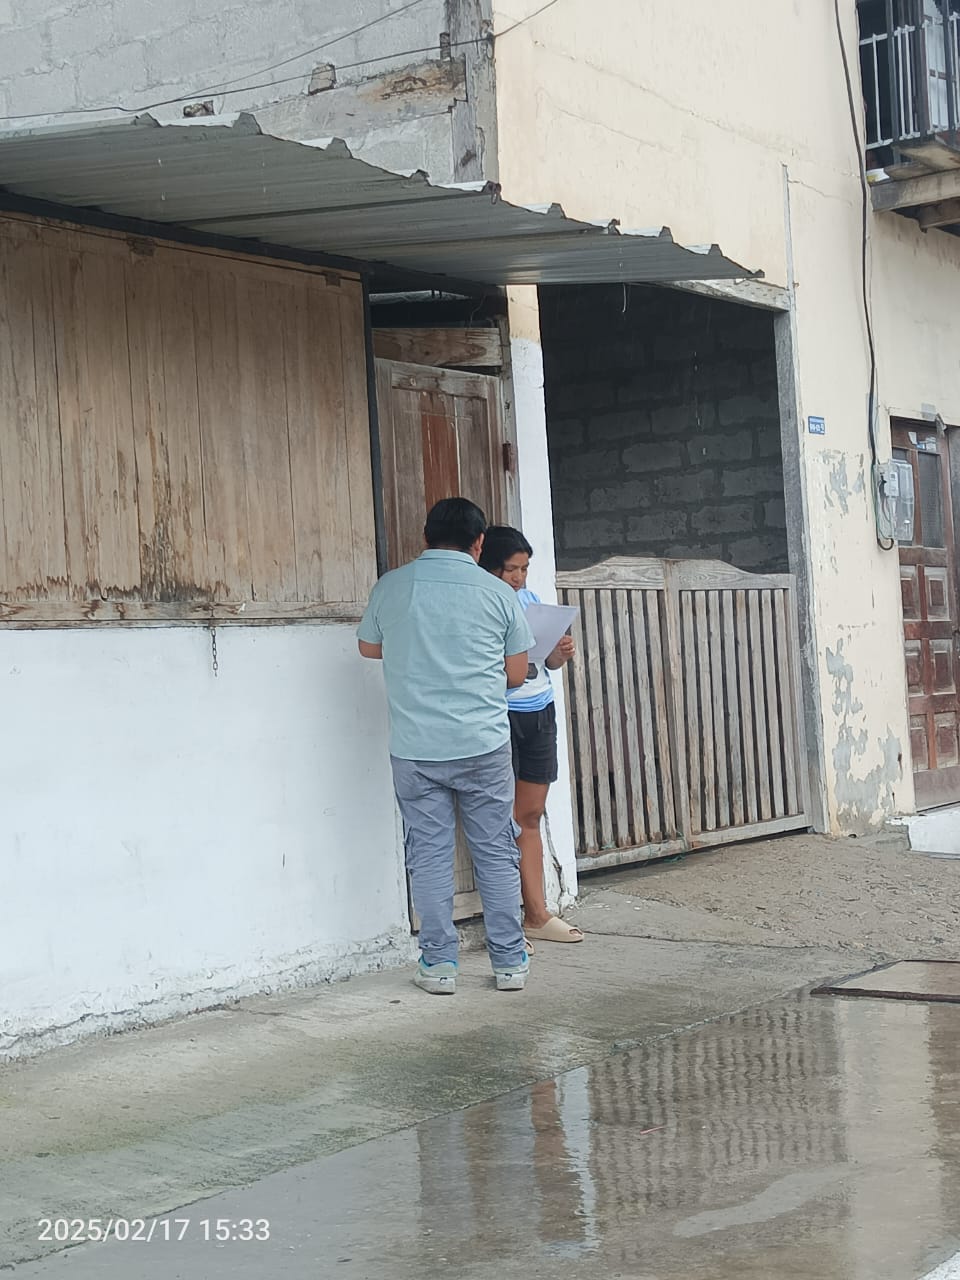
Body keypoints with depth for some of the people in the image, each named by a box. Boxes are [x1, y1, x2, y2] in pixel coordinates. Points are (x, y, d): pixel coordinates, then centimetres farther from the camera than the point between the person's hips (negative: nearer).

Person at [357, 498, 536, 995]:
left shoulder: (391, 586, 2)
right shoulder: (497, 593, -1)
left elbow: (368, 646, 18)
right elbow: (516, 673, 6)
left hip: (415, 749, 1)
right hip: (484, 746, 0)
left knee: (429, 855, 8)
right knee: (496, 852, 9)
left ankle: (439, 964, 11)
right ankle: (509, 961, 14)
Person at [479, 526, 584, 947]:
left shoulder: (529, 599, 13)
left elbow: (549, 662, 20)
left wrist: (562, 652, -1)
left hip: (540, 713, 7)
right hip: (499, 715, -7)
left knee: (531, 817, 11)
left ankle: (537, 914, 17)